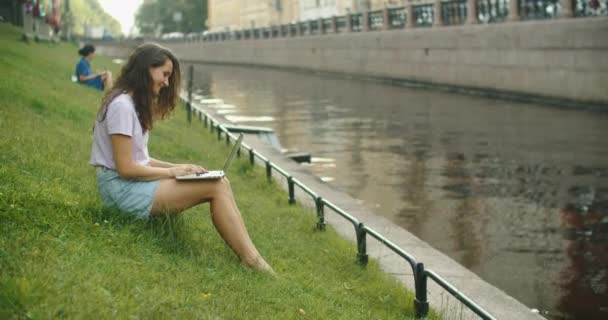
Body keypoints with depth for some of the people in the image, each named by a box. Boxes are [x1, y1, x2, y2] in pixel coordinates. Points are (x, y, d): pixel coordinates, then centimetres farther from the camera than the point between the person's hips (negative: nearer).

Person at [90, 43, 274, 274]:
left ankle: (250, 258, -15)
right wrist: (172, 171, -10)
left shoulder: (135, 104, 16)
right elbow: (126, 168, -17)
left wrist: (176, 167, 2)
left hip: (135, 182, 9)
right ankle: (252, 262, -16)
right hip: (121, 187, -9)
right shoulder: (121, 106, -14)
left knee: (220, 183, -6)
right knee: (216, 187, -17)